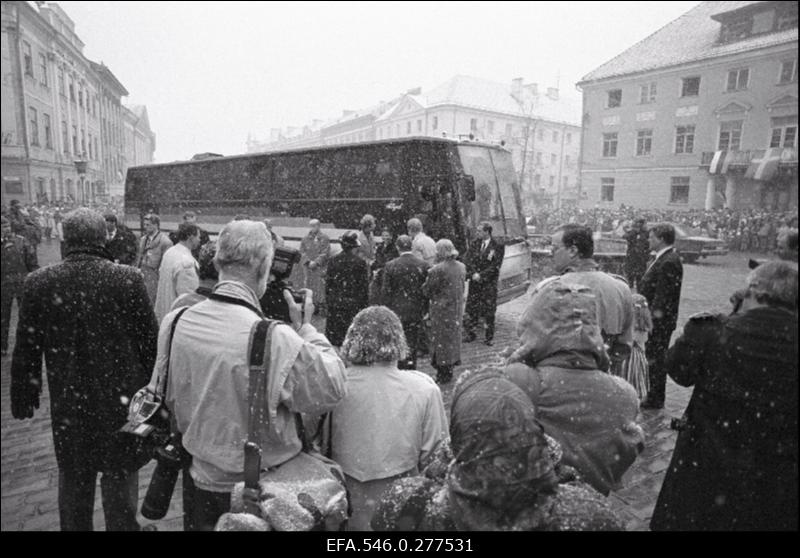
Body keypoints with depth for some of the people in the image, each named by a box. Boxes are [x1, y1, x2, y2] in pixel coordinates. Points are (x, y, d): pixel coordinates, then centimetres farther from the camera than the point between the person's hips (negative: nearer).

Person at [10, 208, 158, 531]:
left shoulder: (38, 283, -7)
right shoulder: (128, 279, -15)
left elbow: (25, 351, 0)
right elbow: (150, 343, -10)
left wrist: (23, 399, 12)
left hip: (67, 407, 3)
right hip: (120, 403, -2)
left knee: (73, 483, 22)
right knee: (119, 481, 12)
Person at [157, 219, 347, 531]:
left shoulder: (175, 323, -11)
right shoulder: (277, 340, -30)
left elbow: (166, 398, 4)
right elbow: (331, 392, -17)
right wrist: (306, 329, -10)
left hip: (203, 482, 5)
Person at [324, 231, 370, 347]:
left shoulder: (333, 260, 1)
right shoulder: (360, 262, -9)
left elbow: (328, 282, 5)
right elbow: (364, 286, -7)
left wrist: (328, 300, 14)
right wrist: (364, 304, 1)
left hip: (335, 303, 4)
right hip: (353, 304, -3)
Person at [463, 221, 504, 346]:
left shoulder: (497, 246, -5)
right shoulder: (474, 244, 8)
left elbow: (495, 266, -11)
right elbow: (469, 260, 2)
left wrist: (481, 275, -16)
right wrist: (473, 274, -14)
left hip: (489, 283, -4)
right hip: (474, 282, 4)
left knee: (489, 310, 2)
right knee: (471, 309, 6)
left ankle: (489, 337, 13)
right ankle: (470, 333, 20)